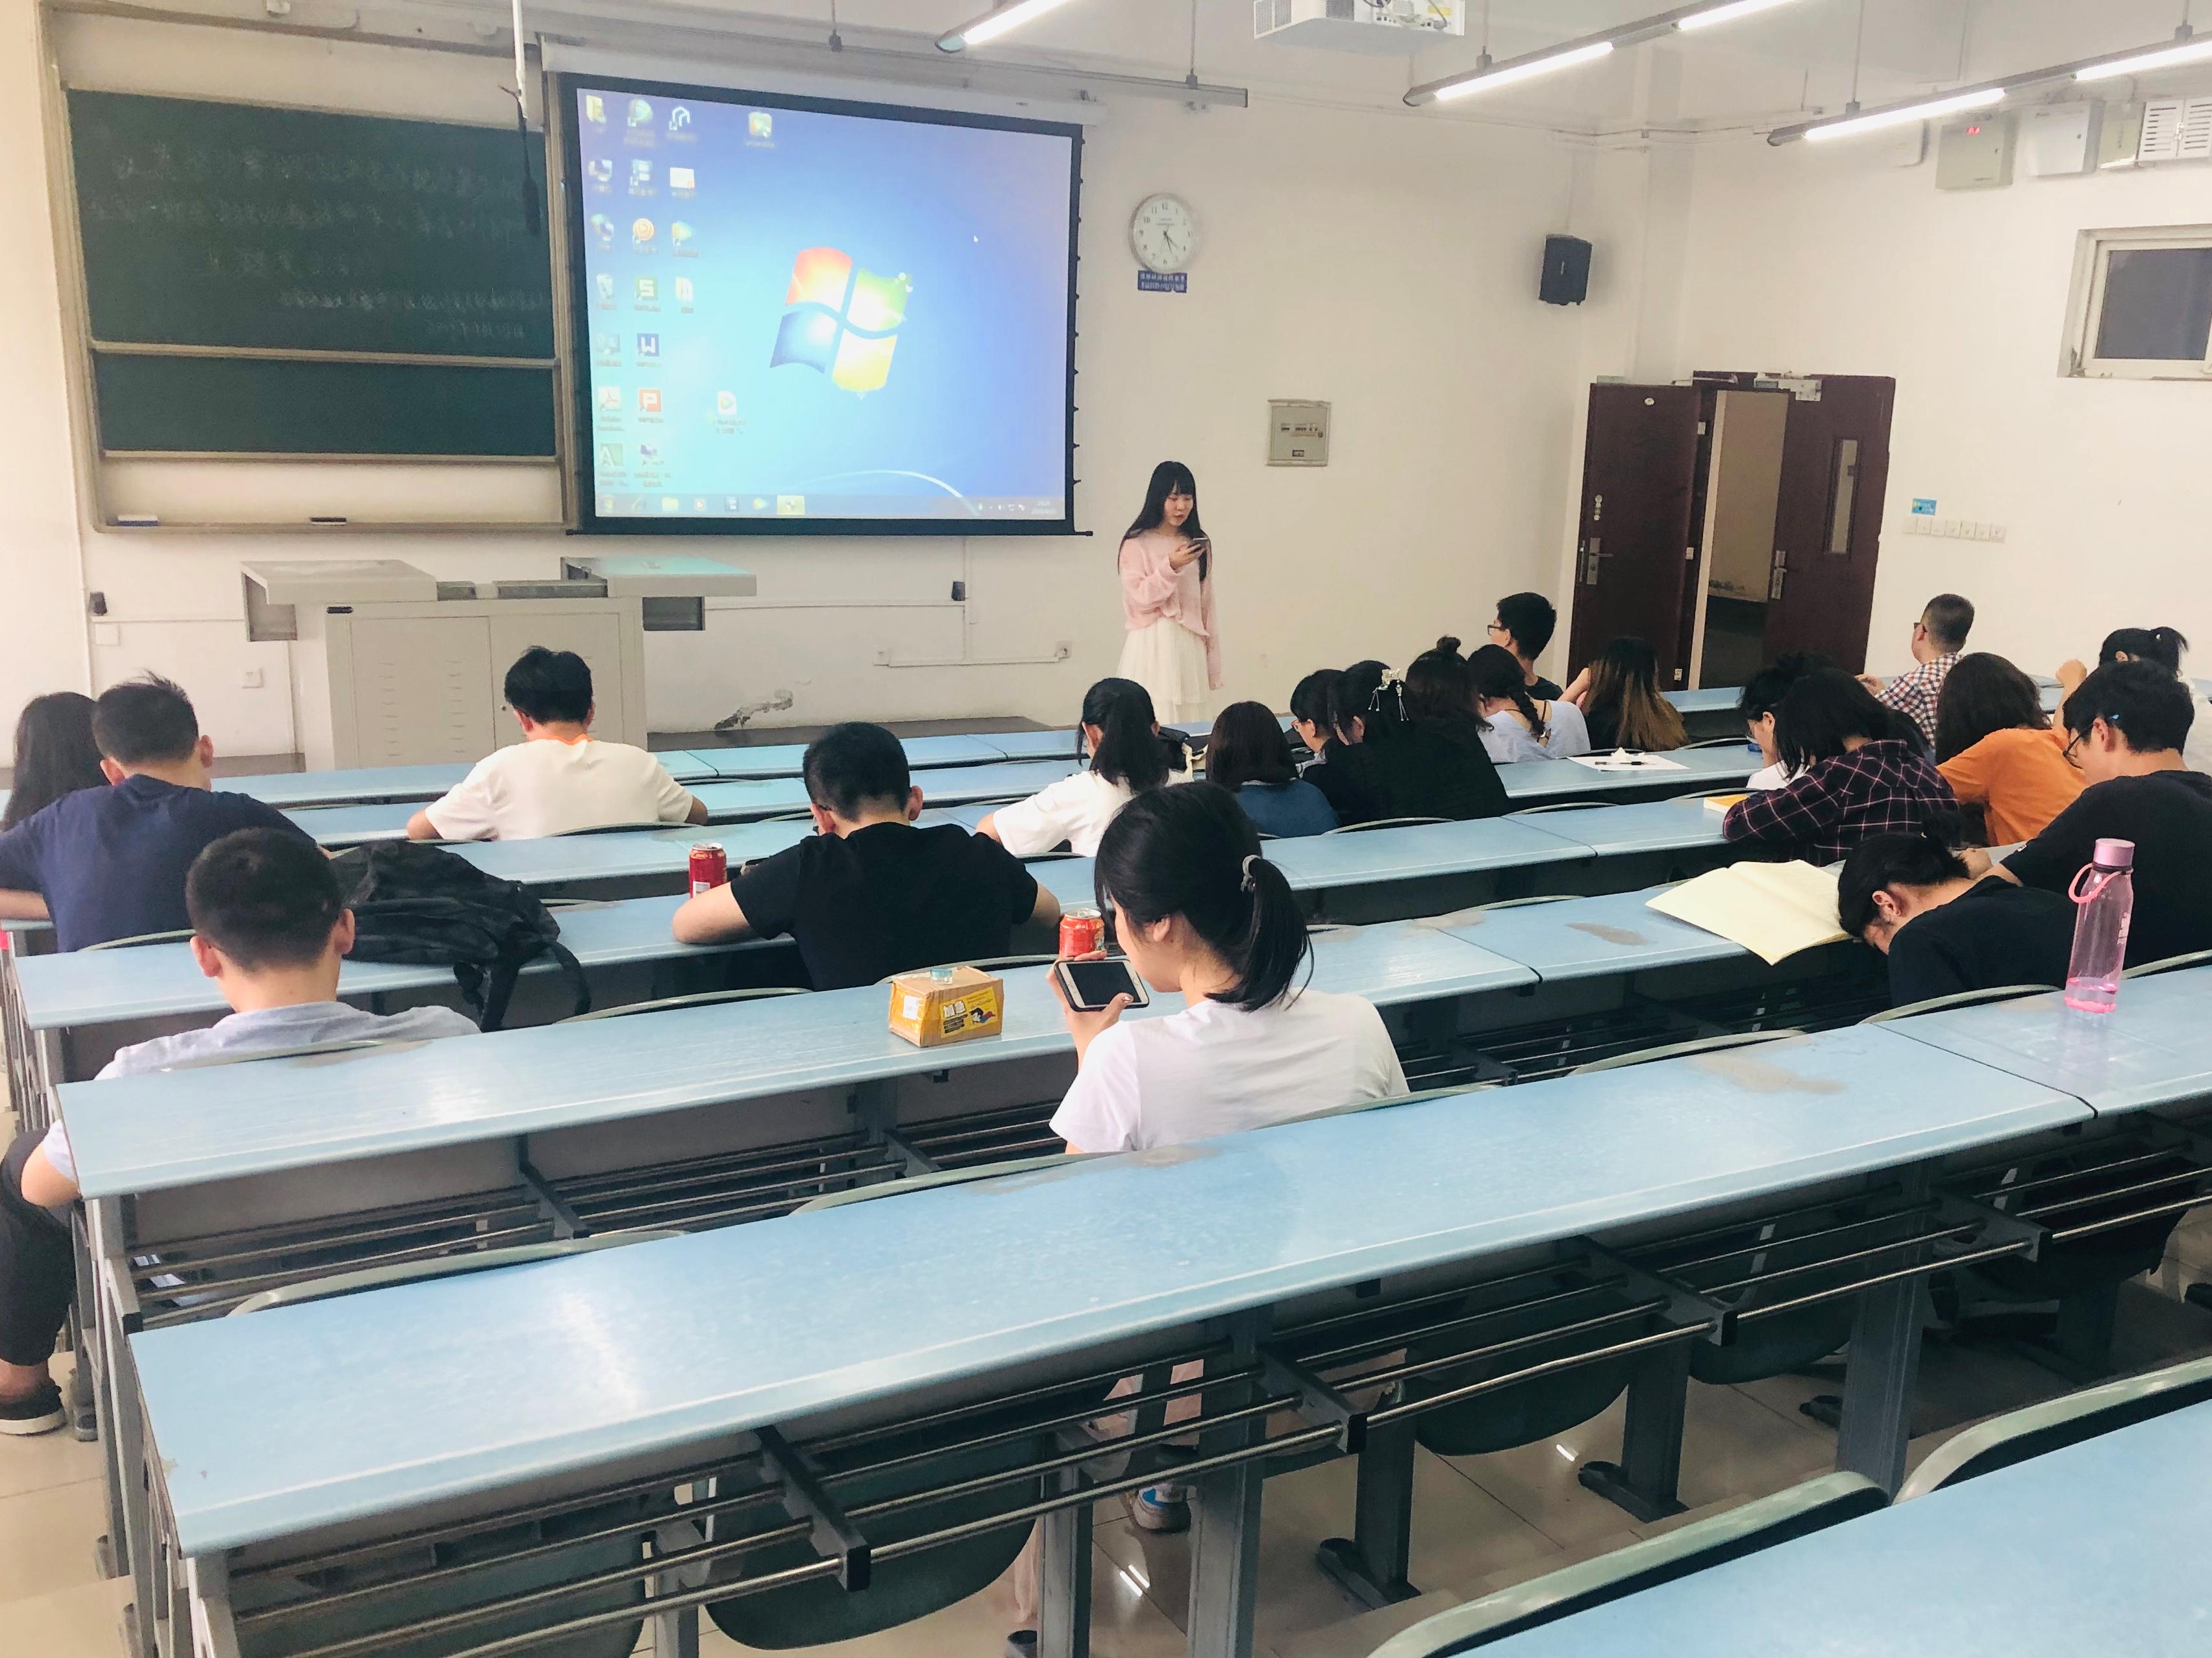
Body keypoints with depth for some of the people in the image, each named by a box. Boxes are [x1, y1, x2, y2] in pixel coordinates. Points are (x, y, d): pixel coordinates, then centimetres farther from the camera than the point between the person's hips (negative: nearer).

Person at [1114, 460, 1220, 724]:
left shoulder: (1199, 544, 12)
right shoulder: (1137, 544, -2)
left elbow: (1207, 605, 13)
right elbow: (1139, 599, -8)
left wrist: (1213, 665, 12)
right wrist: (1171, 566, -18)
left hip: (1191, 645, 4)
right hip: (1153, 646, -4)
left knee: (1189, 718, 1)